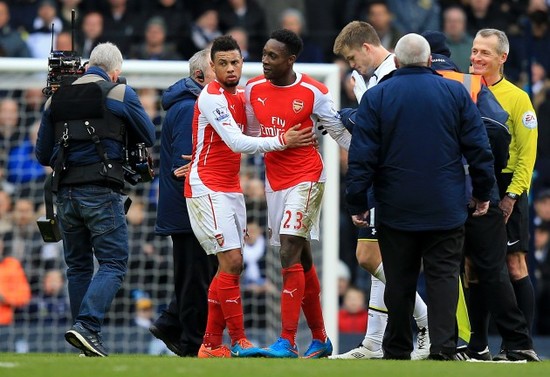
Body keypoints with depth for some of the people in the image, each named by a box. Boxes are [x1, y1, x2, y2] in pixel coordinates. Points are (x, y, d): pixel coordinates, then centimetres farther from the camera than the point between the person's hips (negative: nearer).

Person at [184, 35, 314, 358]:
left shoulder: (240, 97, 13)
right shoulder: (211, 97, -13)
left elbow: (251, 134, 22)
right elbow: (237, 142, -19)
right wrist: (281, 141, -15)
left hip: (232, 190, 9)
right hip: (207, 189, -9)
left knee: (231, 266, 6)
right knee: (232, 262, -14)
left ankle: (211, 344, 9)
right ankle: (239, 341, -10)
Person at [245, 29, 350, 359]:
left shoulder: (312, 92, -11)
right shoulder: (254, 89, 4)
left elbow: (341, 131, -1)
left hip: (305, 179, -6)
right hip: (274, 180, 6)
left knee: (290, 254, -16)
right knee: (302, 259, 11)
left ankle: (288, 341, -17)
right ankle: (320, 339, 20)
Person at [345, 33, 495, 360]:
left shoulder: (376, 97, -2)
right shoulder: (456, 93, 0)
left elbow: (362, 156, -4)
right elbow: (479, 148, 1)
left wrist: (357, 203, 1)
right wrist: (483, 193, 10)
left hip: (396, 210, 0)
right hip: (446, 210, 0)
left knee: (399, 282, 7)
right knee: (444, 277, 0)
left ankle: (397, 351, 12)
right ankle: (443, 348, -12)